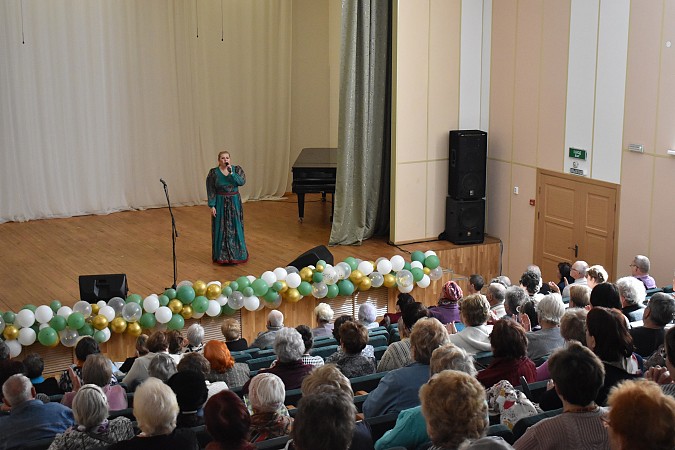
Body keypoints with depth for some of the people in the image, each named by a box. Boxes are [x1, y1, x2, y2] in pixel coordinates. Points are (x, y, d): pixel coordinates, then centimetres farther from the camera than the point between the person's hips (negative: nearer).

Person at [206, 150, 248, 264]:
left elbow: (242, 182, -16)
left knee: (235, 228, 7)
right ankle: (221, 256, 13)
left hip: (234, 203, 2)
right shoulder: (213, 172, -6)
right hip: (220, 203, -2)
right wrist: (212, 206, -12)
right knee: (221, 229, 3)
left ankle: (236, 254, 19)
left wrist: (231, 173, -22)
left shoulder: (237, 169, -1)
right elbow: (211, 191, -7)